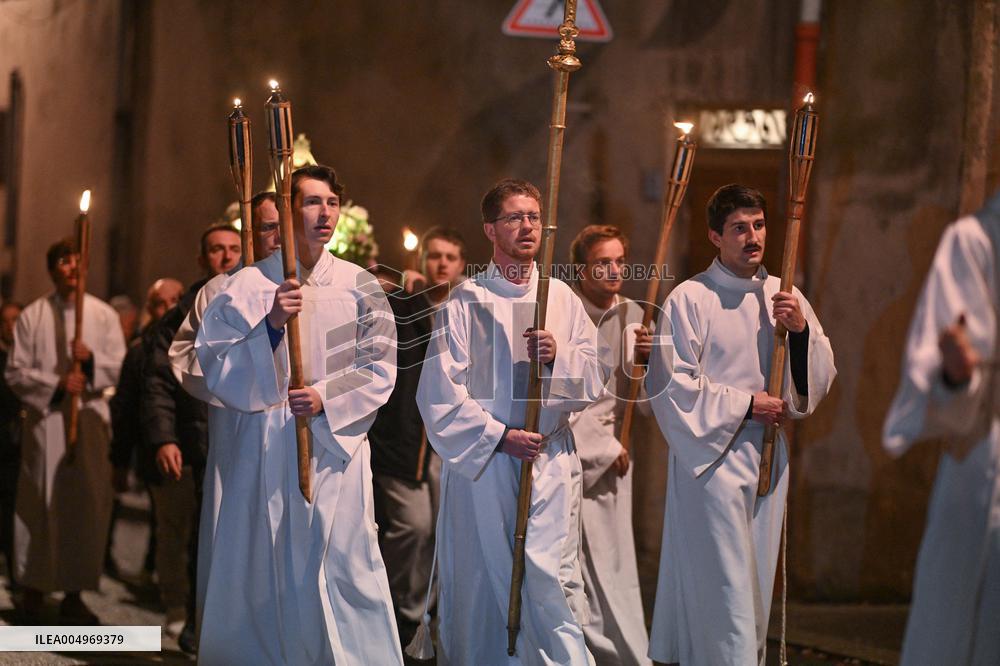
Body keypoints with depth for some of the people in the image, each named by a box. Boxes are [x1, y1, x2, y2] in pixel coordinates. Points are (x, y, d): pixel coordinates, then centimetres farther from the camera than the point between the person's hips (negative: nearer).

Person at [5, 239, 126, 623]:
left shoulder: (104, 315, 10)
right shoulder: (33, 316, 6)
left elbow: (120, 368, 5)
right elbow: (16, 372, 2)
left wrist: (92, 360, -15)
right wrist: (56, 384, -13)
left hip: (90, 419, 1)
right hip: (44, 419, -1)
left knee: (86, 503, -3)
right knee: (40, 502, -2)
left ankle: (74, 594, 1)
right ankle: (33, 589, 5)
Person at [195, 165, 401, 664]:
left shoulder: (359, 286, 6)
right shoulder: (250, 285, 3)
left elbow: (380, 369, 3)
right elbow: (215, 363, -3)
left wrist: (327, 398, -12)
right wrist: (270, 324, -15)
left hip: (336, 444, 0)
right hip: (266, 445, 0)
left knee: (344, 564, -5)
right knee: (264, 568, 1)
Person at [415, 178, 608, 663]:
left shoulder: (562, 299, 11)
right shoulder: (467, 300, 0)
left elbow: (595, 378, 7)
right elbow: (440, 387, -6)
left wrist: (558, 357, -13)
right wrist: (499, 436, -11)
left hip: (549, 457, 2)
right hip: (481, 459, -2)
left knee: (551, 579, -7)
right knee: (480, 583, 3)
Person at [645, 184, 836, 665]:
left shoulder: (784, 297, 9)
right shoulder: (690, 299, -7)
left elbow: (821, 377, 10)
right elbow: (671, 383, -11)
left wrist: (802, 330, -9)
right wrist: (744, 404, -12)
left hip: (768, 454, 6)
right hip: (711, 451, -5)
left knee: (756, 577, 10)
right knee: (725, 581, -8)